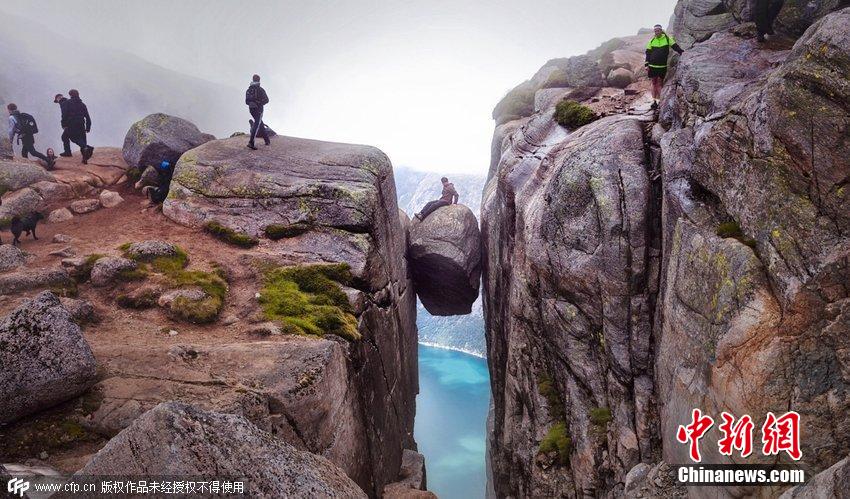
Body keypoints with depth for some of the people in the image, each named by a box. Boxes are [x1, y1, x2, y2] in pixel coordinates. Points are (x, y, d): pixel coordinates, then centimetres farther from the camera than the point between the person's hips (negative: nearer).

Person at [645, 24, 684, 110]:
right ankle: (654, 101, 9)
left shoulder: (667, 38, 1)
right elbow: (648, 52, 12)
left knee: (660, 83, -2)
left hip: (662, 66, -2)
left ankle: (659, 100, 0)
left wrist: (682, 52, -6)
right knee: (654, 83, 6)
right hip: (653, 66, 2)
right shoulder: (652, 41, 8)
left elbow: (675, 46, 5)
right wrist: (647, 62, 4)